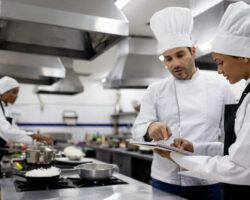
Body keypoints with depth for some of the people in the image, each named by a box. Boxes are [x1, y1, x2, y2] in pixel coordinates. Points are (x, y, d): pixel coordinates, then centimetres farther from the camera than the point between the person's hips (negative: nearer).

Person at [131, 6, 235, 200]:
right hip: (165, 182, 1)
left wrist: (193, 149, -16)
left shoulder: (221, 88, 1)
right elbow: (138, 131, -4)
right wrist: (150, 128, -27)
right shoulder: (155, 91, 2)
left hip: (209, 183, 0)